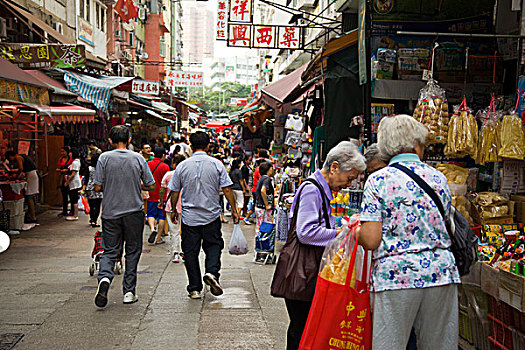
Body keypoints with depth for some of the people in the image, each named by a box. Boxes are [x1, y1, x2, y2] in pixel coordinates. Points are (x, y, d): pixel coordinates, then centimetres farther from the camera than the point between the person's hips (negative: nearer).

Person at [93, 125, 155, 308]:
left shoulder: (104, 158, -5)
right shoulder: (138, 158, -3)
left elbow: (97, 187, -6)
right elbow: (151, 186, -1)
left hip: (110, 212, 0)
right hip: (133, 212, 0)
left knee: (109, 250, 9)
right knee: (133, 251, 10)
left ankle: (104, 277, -17)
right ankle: (129, 291, 12)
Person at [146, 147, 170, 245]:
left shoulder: (148, 164, 0)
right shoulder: (165, 167, -9)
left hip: (151, 195, 2)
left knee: (151, 214, 13)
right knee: (162, 216, 7)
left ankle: (152, 229, -14)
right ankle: (159, 238, 8)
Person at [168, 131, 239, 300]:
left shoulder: (182, 166, -2)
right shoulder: (217, 164, -4)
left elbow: (174, 192, 3)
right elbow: (227, 189, -4)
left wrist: (174, 210, 18)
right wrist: (234, 210, 4)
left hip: (189, 218, 0)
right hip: (212, 216, 0)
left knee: (190, 251, 8)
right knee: (214, 245, 16)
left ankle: (194, 289, 10)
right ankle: (212, 272, -10)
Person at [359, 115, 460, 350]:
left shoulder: (378, 181, -4)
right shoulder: (438, 178, 7)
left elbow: (370, 241, -10)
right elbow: (444, 228, 14)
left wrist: (356, 230, 11)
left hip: (395, 276, -4)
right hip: (441, 273, 4)